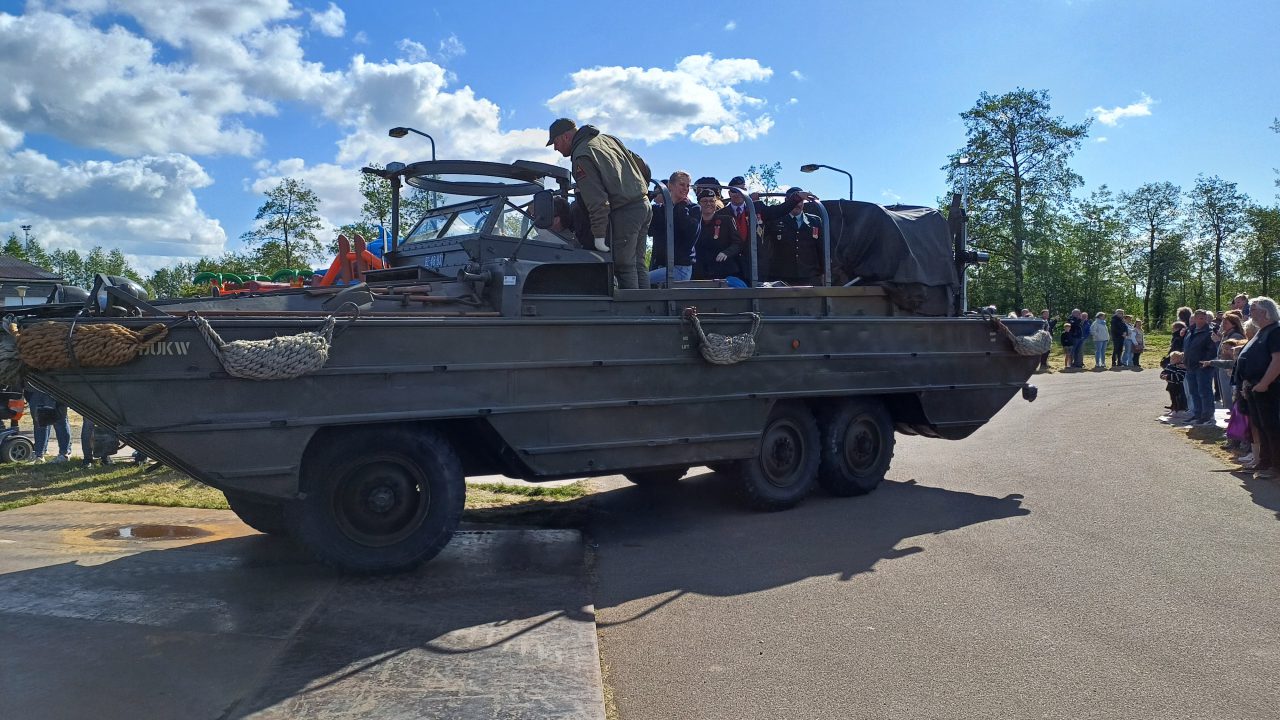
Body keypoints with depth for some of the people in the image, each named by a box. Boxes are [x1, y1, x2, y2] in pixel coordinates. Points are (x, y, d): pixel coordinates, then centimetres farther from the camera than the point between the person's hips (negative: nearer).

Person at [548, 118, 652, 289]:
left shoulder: (582, 157, -10)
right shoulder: (608, 138, 16)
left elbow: (596, 200, -18)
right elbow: (643, 167, 19)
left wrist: (599, 235, -16)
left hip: (624, 213, -9)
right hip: (644, 205, 9)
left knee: (623, 267, -5)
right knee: (636, 264, 13)